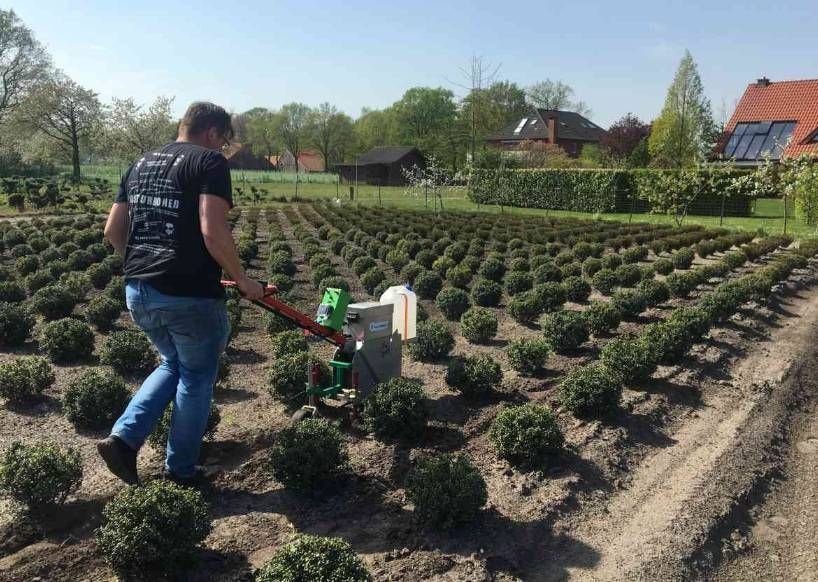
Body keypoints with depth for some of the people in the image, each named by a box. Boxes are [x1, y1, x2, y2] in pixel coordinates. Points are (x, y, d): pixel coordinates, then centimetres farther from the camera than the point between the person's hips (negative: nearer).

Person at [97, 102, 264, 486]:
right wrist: (242, 280, -8)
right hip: (190, 296, -7)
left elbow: (113, 231, 16)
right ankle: (180, 470, 25)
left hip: (138, 292, 7)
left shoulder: (140, 164, 15)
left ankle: (123, 438, 15)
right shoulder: (210, 162, -7)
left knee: (172, 365, 27)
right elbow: (213, 232, -20)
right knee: (196, 380, 13)